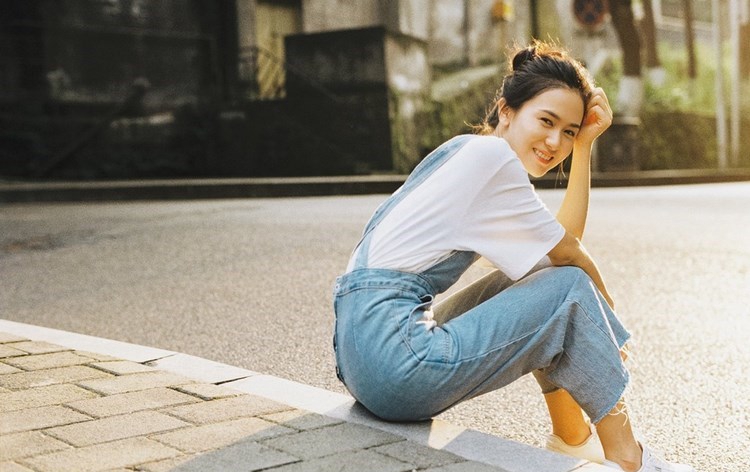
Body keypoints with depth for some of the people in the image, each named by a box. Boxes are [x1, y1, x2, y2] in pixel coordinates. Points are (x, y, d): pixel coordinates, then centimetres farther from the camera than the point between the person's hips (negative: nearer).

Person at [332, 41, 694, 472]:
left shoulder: (467, 152, 17)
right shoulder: (490, 153, -10)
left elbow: (560, 243, 14)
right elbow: (568, 254, -1)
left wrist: (584, 145, 13)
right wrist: (607, 310, 17)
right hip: (394, 362, -10)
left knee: (541, 275, 20)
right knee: (570, 289, -2)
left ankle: (574, 437, 25)